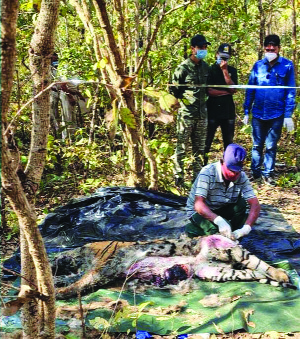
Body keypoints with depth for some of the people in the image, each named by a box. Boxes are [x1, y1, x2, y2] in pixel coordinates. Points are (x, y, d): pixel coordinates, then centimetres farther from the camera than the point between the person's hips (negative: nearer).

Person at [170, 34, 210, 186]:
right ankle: (178, 178, 8)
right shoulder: (184, 67, -9)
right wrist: (184, 99, -7)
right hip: (186, 114, -6)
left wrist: (204, 98, 12)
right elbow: (173, 89, -7)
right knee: (181, 148, -1)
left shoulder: (205, 66, 10)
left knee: (199, 148, 12)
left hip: (202, 114, 6)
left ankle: (198, 177, 21)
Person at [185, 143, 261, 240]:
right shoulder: (208, 173, -27)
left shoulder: (242, 177, -15)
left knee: (241, 203, -22)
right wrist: (218, 220, -52)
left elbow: (255, 205, -21)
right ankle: (192, 228, -3)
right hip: (198, 211, -5)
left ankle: (234, 238, -5)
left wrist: (246, 227, -40)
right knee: (216, 229, -34)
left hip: (221, 210, 5)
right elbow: (198, 204, -36)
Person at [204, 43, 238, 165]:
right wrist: (226, 92, -7)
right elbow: (209, 91, -10)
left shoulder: (232, 71, 11)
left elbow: (233, 89, -5)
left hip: (228, 111, 4)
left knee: (229, 141, 8)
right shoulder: (210, 70, 1)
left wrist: (225, 70, -9)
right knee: (207, 141, -2)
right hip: (213, 110, -4)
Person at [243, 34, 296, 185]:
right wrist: (246, 111, 5)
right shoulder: (258, 65, 4)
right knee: (257, 145, 11)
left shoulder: (287, 65, -3)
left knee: (271, 146, 7)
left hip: (276, 114, -2)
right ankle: (256, 172, 24)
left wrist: (288, 115, -7)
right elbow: (250, 90, 8)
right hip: (258, 113, 2)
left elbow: (291, 92, -2)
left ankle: (268, 174, 19)